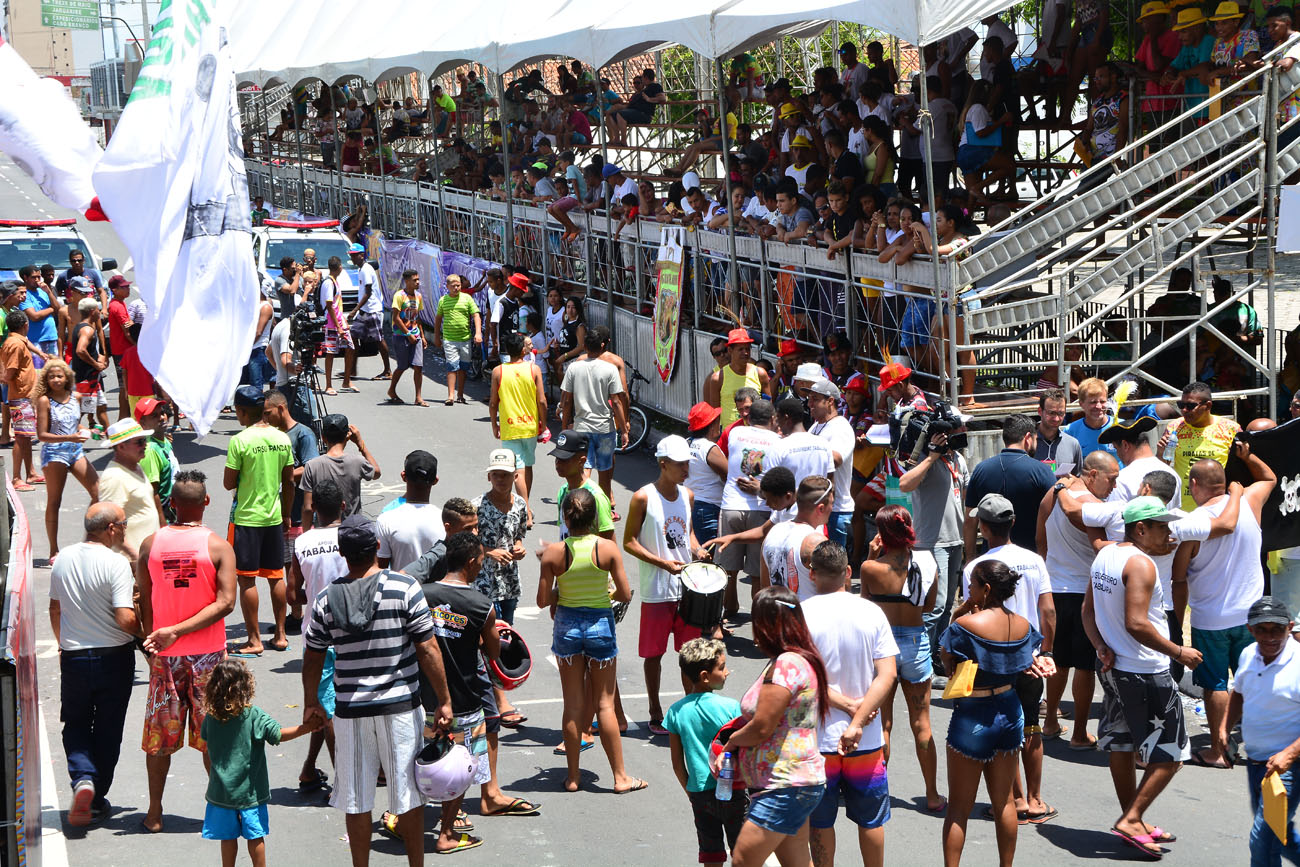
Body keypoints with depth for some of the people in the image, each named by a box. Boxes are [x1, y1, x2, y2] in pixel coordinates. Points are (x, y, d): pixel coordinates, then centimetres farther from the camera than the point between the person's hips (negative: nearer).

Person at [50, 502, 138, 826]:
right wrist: (145, 631, -3)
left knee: (75, 725, 18)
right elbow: (125, 620, -24)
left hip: (73, 657, 4)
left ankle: (82, 778, -7)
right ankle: (96, 799, 18)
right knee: (108, 730, 12)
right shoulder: (116, 564, -18)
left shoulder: (63, 559, -1)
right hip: (114, 656, -3)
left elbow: (55, 608, 12)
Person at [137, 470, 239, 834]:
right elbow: (226, 603, -17)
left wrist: (151, 639, 13)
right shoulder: (218, 546, -9)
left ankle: (154, 813, 16)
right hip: (207, 654, -2)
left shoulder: (150, 544, -3)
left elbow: (144, 603, 1)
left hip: (164, 654, 2)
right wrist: (178, 632, -16)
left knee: (160, 735, 11)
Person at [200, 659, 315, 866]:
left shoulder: (210, 718, -4)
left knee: (228, 836, 12)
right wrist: (309, 726, -11)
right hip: (250, 790, -3)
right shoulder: (254, 716, -16)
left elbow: (206, 753, 6)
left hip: (221, 790, 3)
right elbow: (280, 735, -17)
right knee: (255, 836, 9)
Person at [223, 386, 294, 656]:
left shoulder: (240, 441, -15)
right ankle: (280, 635, 19)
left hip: (246, 517, -5)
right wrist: (286, 515, 17)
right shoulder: (282, 438, 1)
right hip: (274, 516, 6)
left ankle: (253, 640, 3)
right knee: (276, 576, 14)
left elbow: (228, 483, -12)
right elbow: (289, 482, 7)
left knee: (247, 579, 1)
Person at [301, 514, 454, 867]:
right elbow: (427, 649, -10)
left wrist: (311, 703, 22)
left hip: (350, 711, 2)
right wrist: (444, 701, -3)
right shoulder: (404, 588, -10)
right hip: (400, 706, -2)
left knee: (356, 801, 10)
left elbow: (312, 659, 7)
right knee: (409, 795, 9)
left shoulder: (326, 600, -2)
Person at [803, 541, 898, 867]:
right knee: (870, 818, 17)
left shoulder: (801, 614, -10)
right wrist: (857, 722, -15)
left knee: (820, 821, 12)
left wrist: (846, 703, -10)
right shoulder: (872, 613, -4)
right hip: (867, 742, 2)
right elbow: (888, 674, -11)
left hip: (818, 739, -2)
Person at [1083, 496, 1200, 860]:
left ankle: (1132, 822, 26)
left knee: (1122, 748, 16)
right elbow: (1136, 624, -27)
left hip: (1113, 668, 9)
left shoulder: (1105, 555, 8)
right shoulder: (1141, 564, -20)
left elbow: (1088, 611, 12)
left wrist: (1102, 648, 2)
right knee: (1169, 754, 0)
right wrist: (1179, 652, -18)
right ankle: (1131, 819, -4)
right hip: (1146, 675, -9)